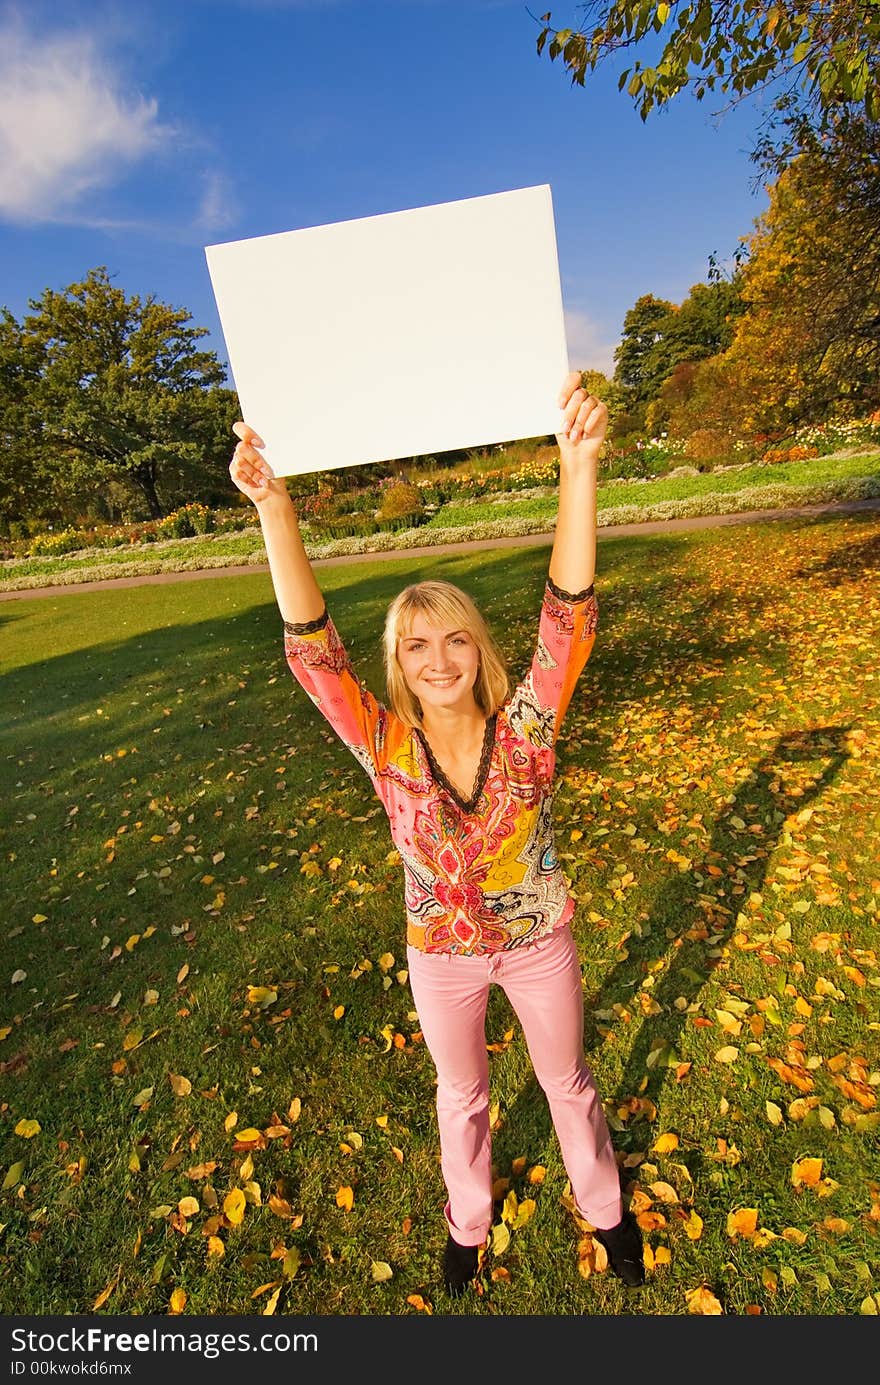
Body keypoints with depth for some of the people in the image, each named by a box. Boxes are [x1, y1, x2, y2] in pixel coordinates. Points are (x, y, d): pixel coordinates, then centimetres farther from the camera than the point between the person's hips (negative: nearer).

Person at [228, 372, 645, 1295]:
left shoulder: (525, 727, -23)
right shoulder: (385, 746, -22)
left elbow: (568, 616, -35)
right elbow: (311, 646, -32)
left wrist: (579, 467, -45)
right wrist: (274, 510, -43)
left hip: (539, 943, 0)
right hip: (441, 958, 1)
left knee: (565, 1080, 27)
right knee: (462, 1095, 27)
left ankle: (603, 1207, 59)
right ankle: (467, 1224, 60)